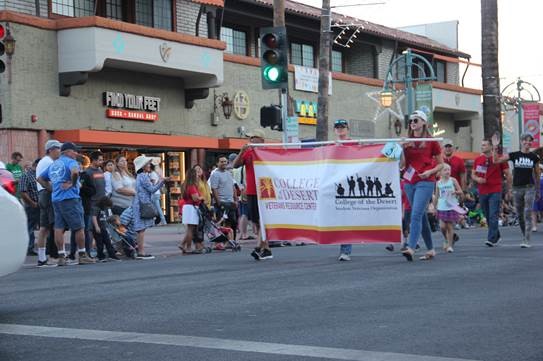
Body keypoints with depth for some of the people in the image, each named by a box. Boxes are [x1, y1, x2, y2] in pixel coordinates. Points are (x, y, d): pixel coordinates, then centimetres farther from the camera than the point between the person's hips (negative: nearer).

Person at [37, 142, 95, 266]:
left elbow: (40, 178, 25)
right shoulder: (70, 162, -6)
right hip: (70, 198, -8)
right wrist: (73, 183, -12)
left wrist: (52, 187, 17)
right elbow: (75, 171, -28)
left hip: (56, 199, 8)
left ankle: (61, 257, 2)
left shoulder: (53, 164, 19)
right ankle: (82, 255, 3)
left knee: (59, 228, 3)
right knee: (79, 227, 0)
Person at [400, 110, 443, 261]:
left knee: (416, 214, -18)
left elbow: (441, 164, 5)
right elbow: (402, 164, 3)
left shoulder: (431, 141, -1)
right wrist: (401, 149, -11)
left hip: (425, 182, -5)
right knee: (421, 216, 11)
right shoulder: (407, 141, 9)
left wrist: (430, 172, -12)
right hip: (409, 182, 5)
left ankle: (411, 248, -26)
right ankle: (430, 249, 20)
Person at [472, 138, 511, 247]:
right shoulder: (478, 160, 9)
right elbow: (473, 175, 15)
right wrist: (477, 179, -7)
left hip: (495, 192, -5)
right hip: (482, 192, 5)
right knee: (487, 216, 10)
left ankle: (491, 239, -14)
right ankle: (497, 236, 26)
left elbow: (508, 175, 2)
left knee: (493, 216, -11)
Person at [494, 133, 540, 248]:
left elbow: (537, 174, 11)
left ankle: (527, 241, -11)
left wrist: (538, 189, 12)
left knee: (528, 214, -10)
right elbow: (496, 160, 0)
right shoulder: (514, 155, 2)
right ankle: (525, 237, 26)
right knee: (520, 215, 10)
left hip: (529, 188, -2)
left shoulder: (534, 157, 2)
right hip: (517, 188, 2)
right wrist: (495, 149, -14)